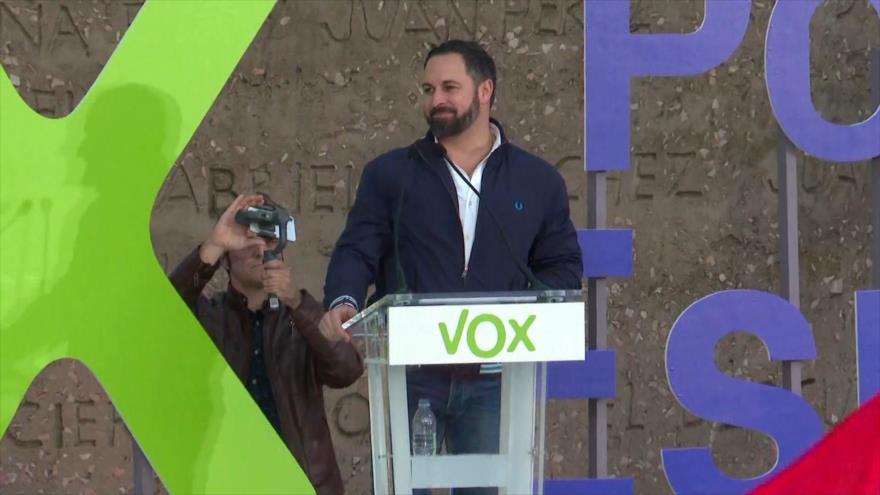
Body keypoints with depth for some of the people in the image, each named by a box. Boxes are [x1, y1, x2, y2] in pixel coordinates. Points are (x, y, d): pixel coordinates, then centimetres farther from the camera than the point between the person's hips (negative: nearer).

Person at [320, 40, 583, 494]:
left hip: (493, 379, 1)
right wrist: (343, 301, -20)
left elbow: (563, 266, 14)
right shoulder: (389, 175, 10)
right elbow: (357, 251, 2)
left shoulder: (538, 182, 12)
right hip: (410, 375, -1)